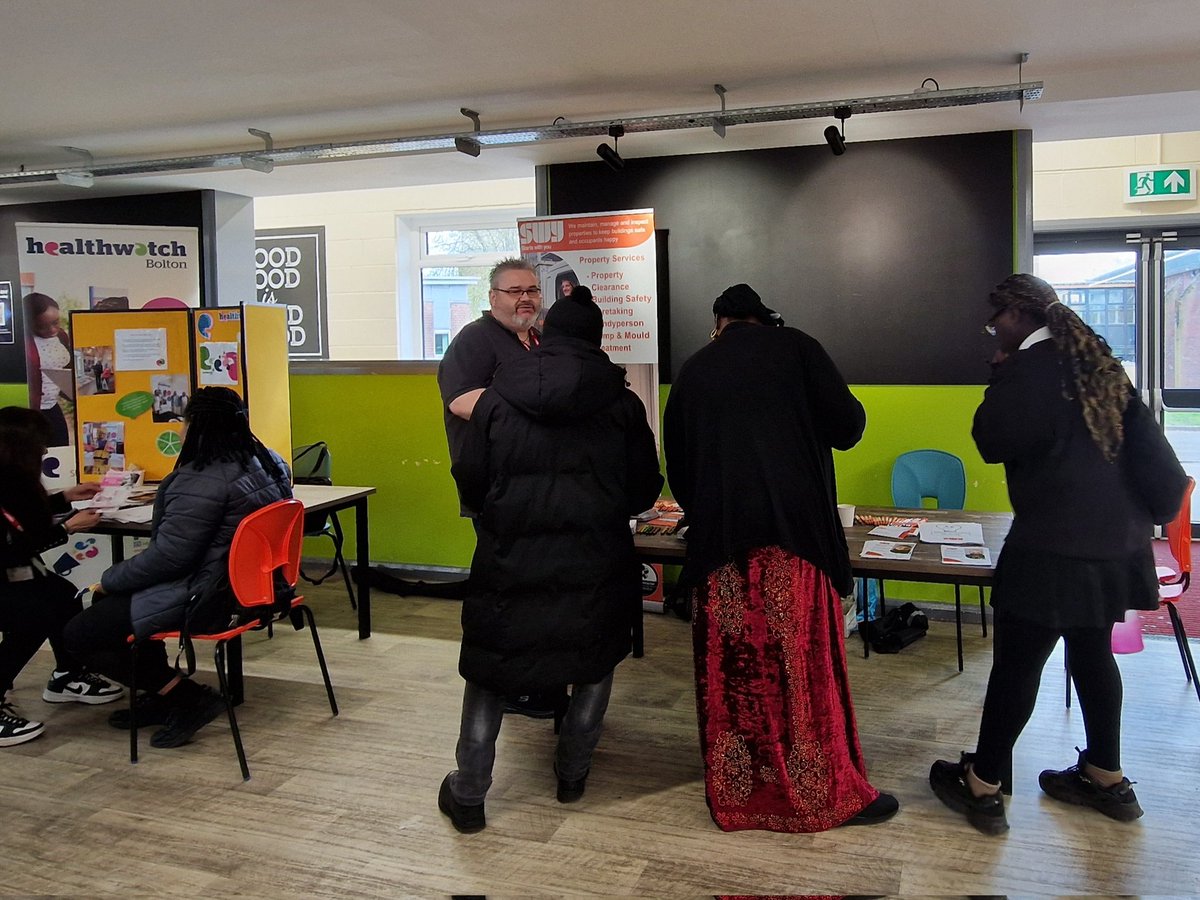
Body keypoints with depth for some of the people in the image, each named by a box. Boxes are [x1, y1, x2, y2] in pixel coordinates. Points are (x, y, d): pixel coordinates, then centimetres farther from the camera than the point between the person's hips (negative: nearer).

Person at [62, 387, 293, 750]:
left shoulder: (202, 481, -24)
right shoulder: (268, 463, 4)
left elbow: (168, 557, -23)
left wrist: (109, 581, -7)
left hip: (205, 598, -10)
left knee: (79, 633, -1)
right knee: (112, 602, 26)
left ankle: (190, 698, -2)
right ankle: (161, 695, 26)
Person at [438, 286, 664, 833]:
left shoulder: (498, 397, 0)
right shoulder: (620, 401, -1)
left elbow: (469, 480, 2)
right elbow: (645, 488, 3)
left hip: (508, 561, 0)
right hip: (595, 562, 0)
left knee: (488, 667, 13)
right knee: (596, 662, 22)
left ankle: (467, 797, 17)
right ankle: (572, 774, 30)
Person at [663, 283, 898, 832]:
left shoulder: (693, 372, 15)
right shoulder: (796, 348, 7)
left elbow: (678, 463, 16)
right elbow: (847, 427, 1)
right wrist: (827, 418, 23)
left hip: (720, 540, 3)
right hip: (794, 533, -2)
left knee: (731, 669, 10)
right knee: (803, 666, 3)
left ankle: (733, 793, 21)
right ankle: (827, 794, 13)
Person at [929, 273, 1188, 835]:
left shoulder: (1029, 368, -14)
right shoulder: (1095, 361, 11)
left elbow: (992, 443, -11)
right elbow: (1143, 434, 12)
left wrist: (999, 376, -1)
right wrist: (1153, 505, 18)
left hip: (1055, 545, -9)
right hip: (1115, 538, 9)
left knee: (1017, 662, 0)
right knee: (1093, 652, 19)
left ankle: (981, 787, 10)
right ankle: (1107, 778, 30)